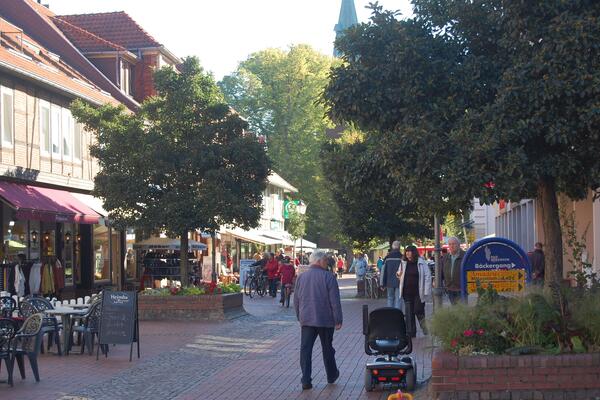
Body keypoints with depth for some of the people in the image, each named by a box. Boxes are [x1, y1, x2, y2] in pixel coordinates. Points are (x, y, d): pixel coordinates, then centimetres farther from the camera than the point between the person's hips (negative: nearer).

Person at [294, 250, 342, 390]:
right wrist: (338, 320, -6)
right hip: (325, 319, -2)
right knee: (327, 348, 14)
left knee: (305, 349, 1)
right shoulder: (328, 277, -10)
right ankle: (331, 376, 30)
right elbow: (335, 301, -12)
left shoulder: (301, 277, 5)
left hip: (306, 320, 3)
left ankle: (306, 380, -6)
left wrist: (300, 317, 22)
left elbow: (296, 300, 11)